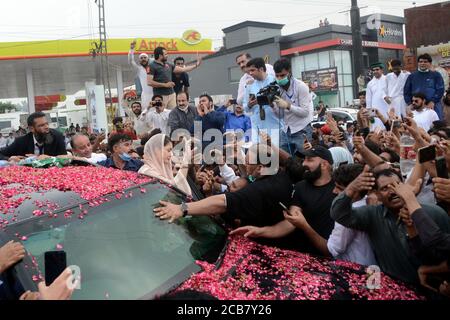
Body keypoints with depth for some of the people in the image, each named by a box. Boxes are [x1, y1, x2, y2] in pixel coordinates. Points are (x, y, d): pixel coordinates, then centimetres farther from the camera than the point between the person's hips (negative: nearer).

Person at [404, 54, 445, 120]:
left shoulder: (436, 75, 5)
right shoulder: (412, 76, 11)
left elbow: (440, 90, -2)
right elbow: (406, 91, 10)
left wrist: (433, 102, -14)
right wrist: (410, 103, -1)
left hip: (433, 106, -1)